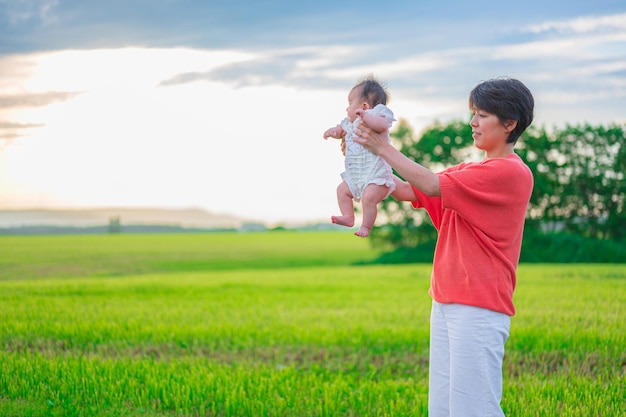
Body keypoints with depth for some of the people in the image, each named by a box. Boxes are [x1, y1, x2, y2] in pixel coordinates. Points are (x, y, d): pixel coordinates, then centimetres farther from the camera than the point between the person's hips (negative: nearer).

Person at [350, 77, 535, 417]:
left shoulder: (512, 172, -11)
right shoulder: (469, 171, 18)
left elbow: (433, 186, -16)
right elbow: (409, 192, 15)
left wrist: (384, 148, -7)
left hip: (478, 307, -9)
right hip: (446, 300, 9)